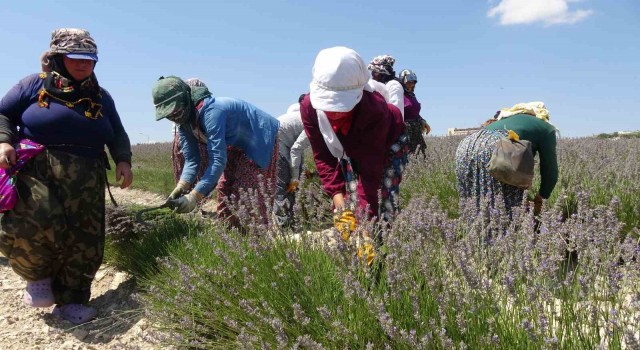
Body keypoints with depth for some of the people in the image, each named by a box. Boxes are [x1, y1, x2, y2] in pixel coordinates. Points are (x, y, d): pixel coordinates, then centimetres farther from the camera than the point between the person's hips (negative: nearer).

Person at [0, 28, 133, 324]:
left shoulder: (101, 97, 18)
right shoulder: (35, 84, 9)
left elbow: (117, 134, 24)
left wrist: (123, 160, 6)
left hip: (85, 179, 4)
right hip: (35, 169, -3)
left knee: (84, 241, -1)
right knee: (29, 226, -28)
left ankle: (71, 300, 16)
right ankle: (38, 275, 4)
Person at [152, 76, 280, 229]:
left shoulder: (211, 111, -35)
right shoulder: (184, 121, -6)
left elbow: (218, 160, -39)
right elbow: (191, 160, -6)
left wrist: (194, 196, -42)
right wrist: (181, 187, -23)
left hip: (261, 140, -9)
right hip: (238, 145, 9)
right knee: (224, 189, 5)